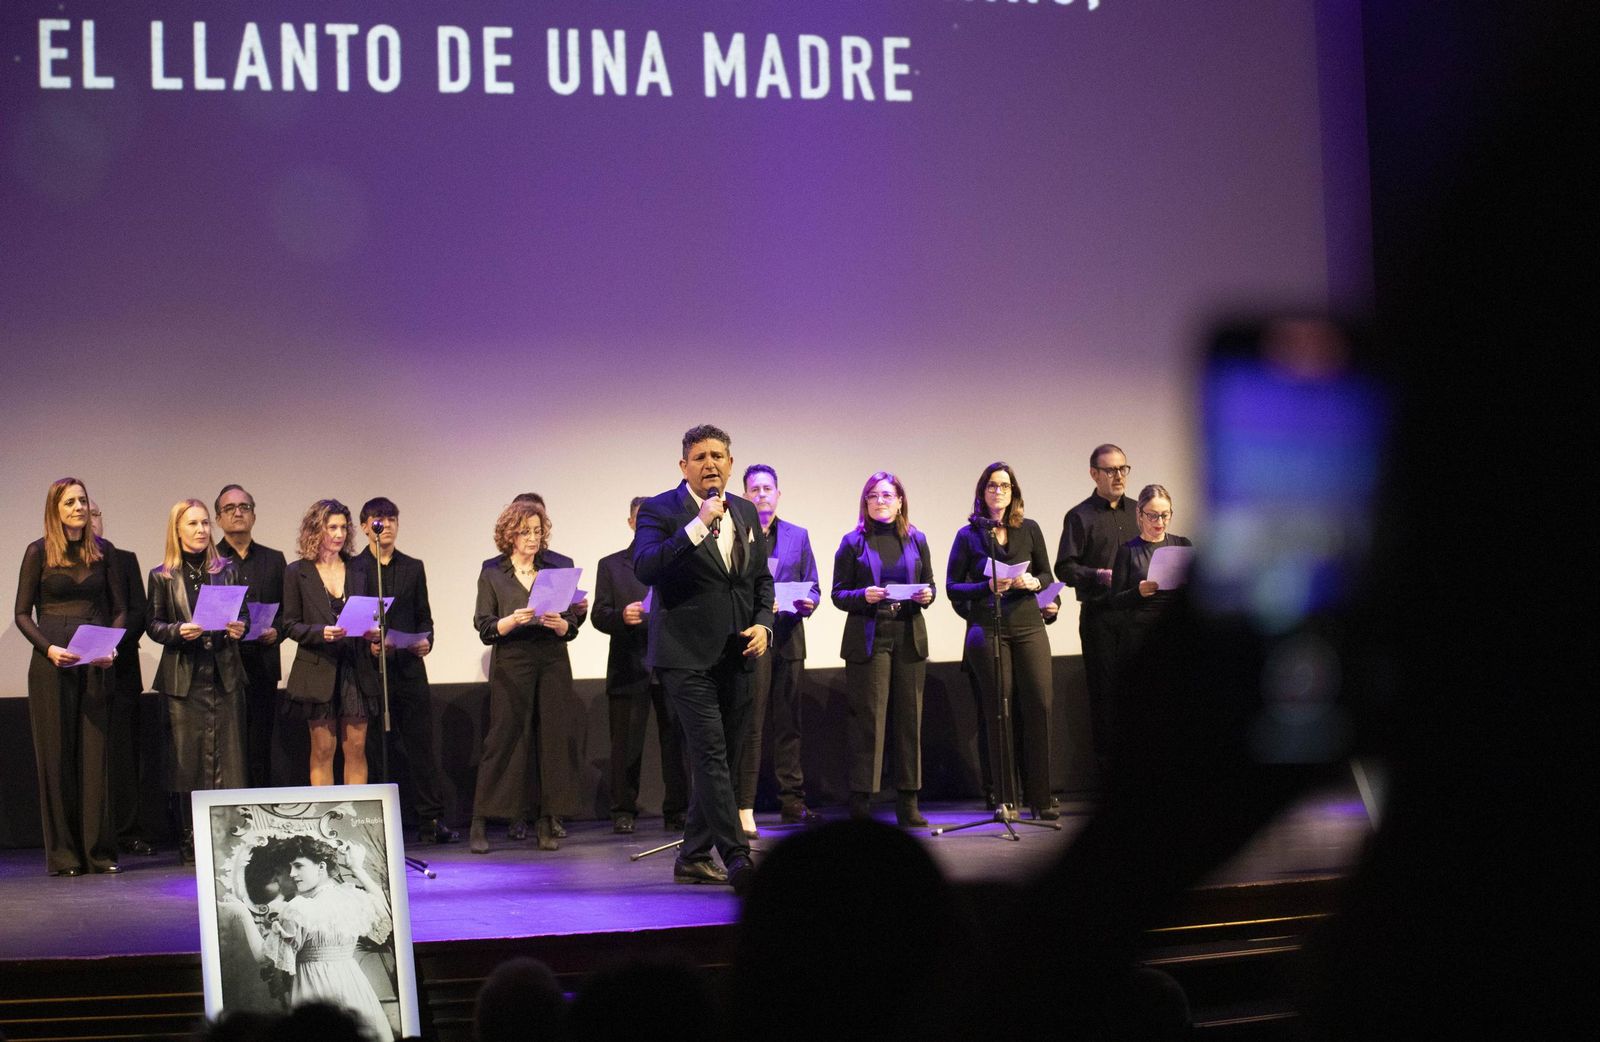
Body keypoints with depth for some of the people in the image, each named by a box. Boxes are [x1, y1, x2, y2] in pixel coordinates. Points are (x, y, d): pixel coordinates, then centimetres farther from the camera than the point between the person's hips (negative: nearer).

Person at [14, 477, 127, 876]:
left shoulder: (103, 551, 9)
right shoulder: (38, 552, 2)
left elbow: (120, 608, 11)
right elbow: (22, 613, 2)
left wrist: (112, 647, -7)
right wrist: (48, 649, -14)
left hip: (95, 666, 2)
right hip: (51, 666, -2)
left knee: (95, 755, 0)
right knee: (57, 756, 0)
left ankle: (99, 851, 4)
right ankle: (62, 853, 4)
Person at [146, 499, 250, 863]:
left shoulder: (226, 571, 11)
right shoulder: (162, 576, 5)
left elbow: (243, 614, 13)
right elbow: (153, 625, 4)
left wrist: (239, 628, -8)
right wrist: (179, 631, -15)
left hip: (224, 674, 2)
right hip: (184, 678, -2)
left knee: (228, 755, -1)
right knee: (187, 759, -1)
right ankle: (190, 843, 5)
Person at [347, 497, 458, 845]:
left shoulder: (413, 568, 14)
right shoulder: (353, 568, 5)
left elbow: (424, 617, 15)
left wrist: (425, 640, -4)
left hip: (409, 668, 2)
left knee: (421, 744, -1)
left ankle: (430, 820, 2)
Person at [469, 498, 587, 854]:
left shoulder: (560, 566, 9)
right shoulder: (492, 573, 6)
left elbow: (572, 626, 7)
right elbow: (485, 629, 0)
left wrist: (559, 623, -15)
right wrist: (513, 620, -17)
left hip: (553, 663, 2)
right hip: (511, 666, -2)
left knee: (553, 740, -1)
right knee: (503, 739, -5)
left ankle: (547, 823, 5)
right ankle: (480, 824, -1)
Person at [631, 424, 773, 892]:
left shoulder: (745, 513, 13)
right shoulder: (660, 510, -6)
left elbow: (762, 579, 20)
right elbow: (645, 568, -22)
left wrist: (762, 624, 2)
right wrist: (698, 525, -27)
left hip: (735, 657, 7)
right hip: (687, 656, -6)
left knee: (721, 758, 11)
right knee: (711, 756, -15)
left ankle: (693, 857, 22)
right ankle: (737, 859, -18)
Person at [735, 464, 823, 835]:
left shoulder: (798, 536, 15)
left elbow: (812, 586, 14)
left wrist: (808, 602, -7)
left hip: (788, 639, 4)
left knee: (788, 723, 7)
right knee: (749, 725, -6)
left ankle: (792, 801, 13)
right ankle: (743, 807, -5)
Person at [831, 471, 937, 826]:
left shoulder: (916, 540, 12)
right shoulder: (853, 542, 3)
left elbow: (929, 585, 15)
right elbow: (838, 594, 2)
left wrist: (926, 596, -7)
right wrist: (863, 596, -17)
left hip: (909, 637, 3)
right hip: (868, 640, -3)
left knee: (909, 719, 4)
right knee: (867, 719, -5)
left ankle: (908, 803, 10)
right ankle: (861, 801, -1)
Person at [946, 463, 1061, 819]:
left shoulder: (1029, 529, 10)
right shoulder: (969, 535, 4)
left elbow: (1046, 574, 14)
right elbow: (953, 587, 3)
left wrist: (1033, 583, -8)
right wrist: (989, 586, -13)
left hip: (1028, 627, 2)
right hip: (987, 629, -2)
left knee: (1040, 704, -7)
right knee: (999, 712, 0)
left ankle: (1040, 798, -1)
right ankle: (1006, 798, 5)